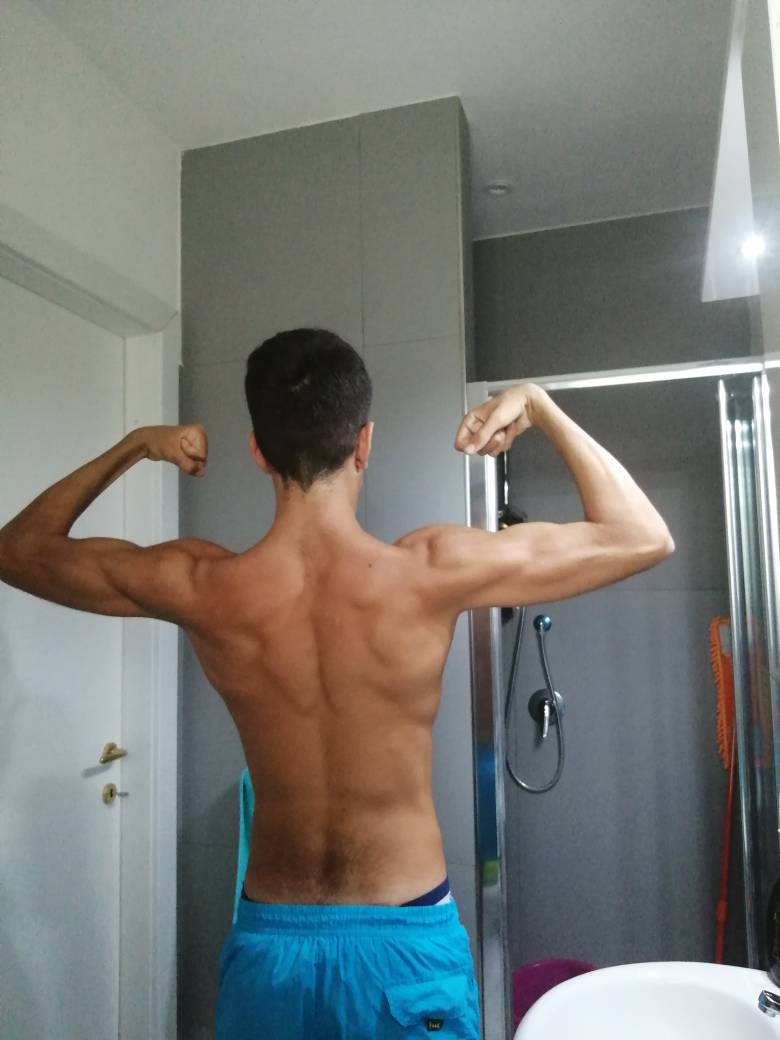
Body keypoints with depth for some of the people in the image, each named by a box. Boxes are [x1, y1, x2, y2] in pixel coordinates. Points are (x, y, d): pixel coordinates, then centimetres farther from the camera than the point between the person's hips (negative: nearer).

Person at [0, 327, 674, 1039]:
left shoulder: (199, 587, -16)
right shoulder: (432, 573, -21)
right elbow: (645, 538, -8)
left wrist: (134, 446, 6)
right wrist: (538, 404, -4)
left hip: (270, 944, 2)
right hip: (407, 942, -1)